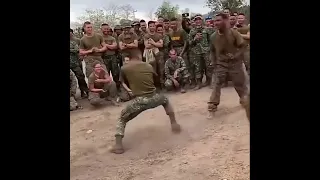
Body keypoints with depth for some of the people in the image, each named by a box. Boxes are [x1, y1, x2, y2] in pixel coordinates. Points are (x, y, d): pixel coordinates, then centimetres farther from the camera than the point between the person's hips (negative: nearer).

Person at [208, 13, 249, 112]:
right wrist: (215, 61, 3)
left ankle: (245, 100, 32)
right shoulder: (213, 36, -6)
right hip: (221, 63, 2)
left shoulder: (234, 33, -16)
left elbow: (243, 46, -11)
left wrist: (235, 56, -21)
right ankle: (213, 103, -2)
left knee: (240, 83, 10)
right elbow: (212, 50, 9)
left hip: (235, 63, -2)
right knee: (217, 83, -7)